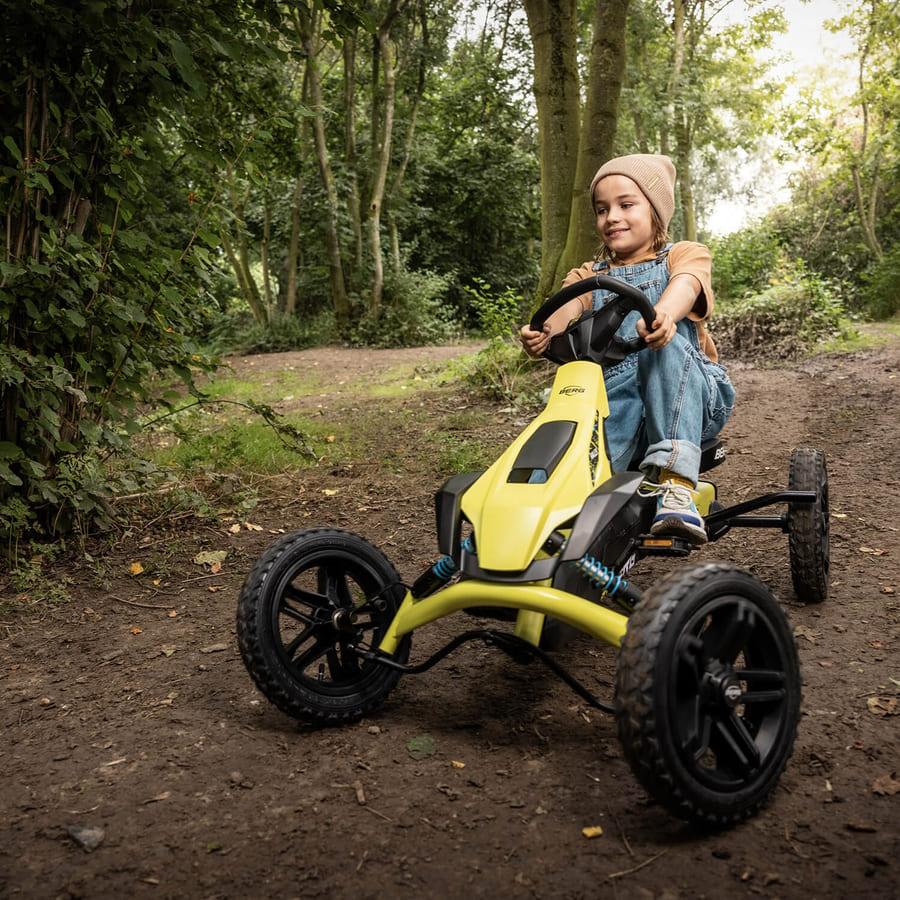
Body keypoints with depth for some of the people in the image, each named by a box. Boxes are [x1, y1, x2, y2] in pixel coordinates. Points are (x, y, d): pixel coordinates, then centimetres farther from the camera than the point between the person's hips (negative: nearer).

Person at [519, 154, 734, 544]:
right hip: (614, 398, 2)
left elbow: (685, 285, -16)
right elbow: (568, 303, -4)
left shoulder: (684, 254, 11)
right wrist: (544, 330, -31)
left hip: (689, 399, -2)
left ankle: (674, 483, -43)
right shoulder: (591, 275, 21)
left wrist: (663, 314, -42)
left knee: (669, 342, -34)